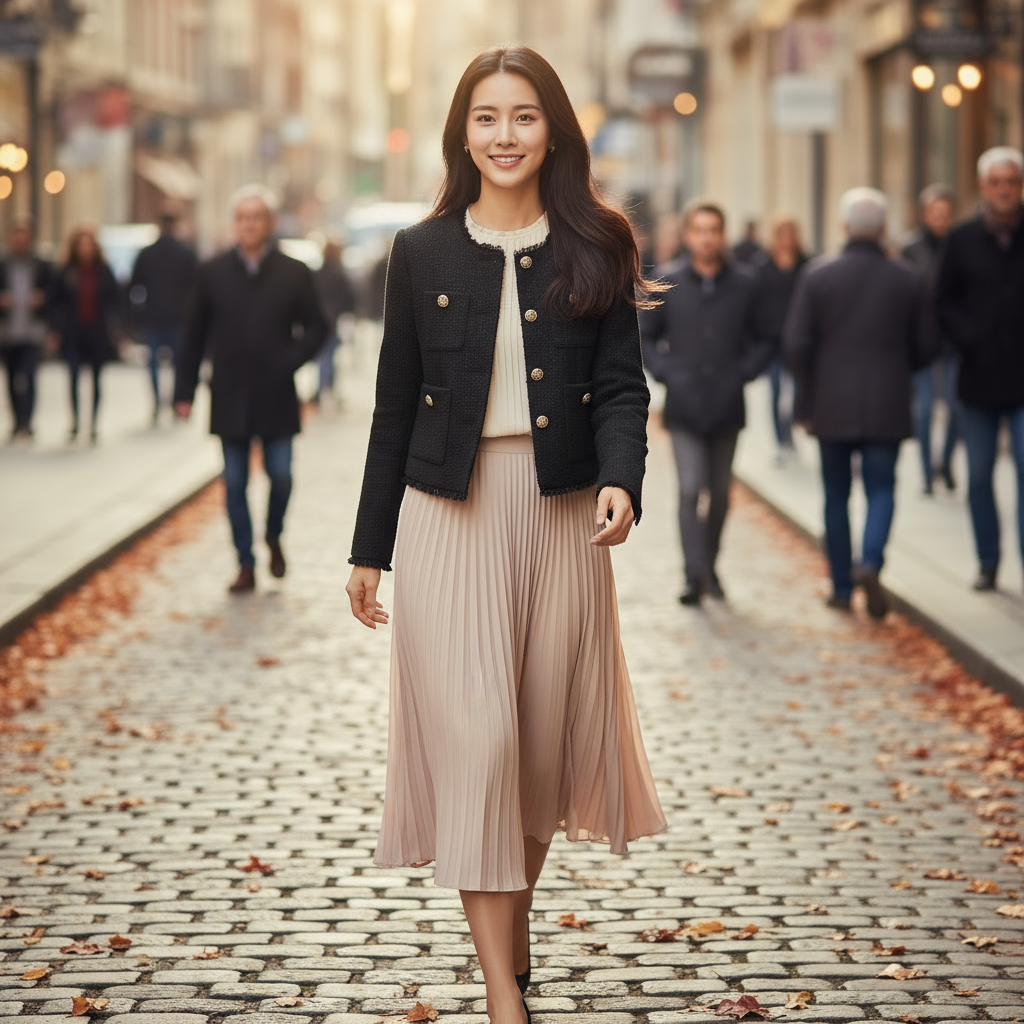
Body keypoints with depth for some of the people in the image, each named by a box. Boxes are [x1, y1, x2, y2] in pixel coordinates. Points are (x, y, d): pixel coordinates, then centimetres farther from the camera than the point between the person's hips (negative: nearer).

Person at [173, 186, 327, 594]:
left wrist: (290, 360, -10)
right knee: (235, 483, 2)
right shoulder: (212, 273, 3)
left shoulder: (294, 273, 1)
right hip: (230, 400, 1)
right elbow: (194, 334, 5)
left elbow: (316, 327, 6)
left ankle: (274, 537, 29)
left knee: (280, 476, 0)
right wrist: (184, 390, 2)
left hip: (276, 398, -1)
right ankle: (246, 564, 10)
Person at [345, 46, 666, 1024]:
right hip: (448, 512, -1)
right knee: (473, 735, -9)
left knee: (546, 732, 8)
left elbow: (621, 385, 1)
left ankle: (513, 915, 33)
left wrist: (621, 480, -19)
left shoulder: (593, 251, 4)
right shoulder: (422, 252, 5)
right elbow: (396, 403, 7)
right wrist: (369, 548, 8)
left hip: (561, 511, 1)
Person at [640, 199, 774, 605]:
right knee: (690, 490, -11)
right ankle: (694, 576, -11)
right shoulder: (668, 284, 1)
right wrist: (665, 372, -4)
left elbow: (764, 340, 10)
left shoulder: (746, 285, 2)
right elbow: (645, 338, 9)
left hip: (727, 407, 2)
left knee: (720, 492, 10)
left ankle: (710, 565, 27)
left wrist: (744, 372, -4)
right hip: (684, 408, -1)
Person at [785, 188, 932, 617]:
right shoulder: (908, 280, -1)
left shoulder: (817, 276, -5)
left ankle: (842, 589, 15)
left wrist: (807, 403, 3)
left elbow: (796, 344, -8)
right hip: (887, 408, 0)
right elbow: (924, 350, 4)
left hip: (832, 408, 0)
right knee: (881, 491, 7)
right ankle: (870, 563, -18)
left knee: (837, 496, 11)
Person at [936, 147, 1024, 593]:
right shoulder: (963, 240, 3)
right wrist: (969, 340, -7)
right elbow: (944, 302, 6)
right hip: (978, 377, 2)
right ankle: (987, 563, 21)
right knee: (979, 476, 9)